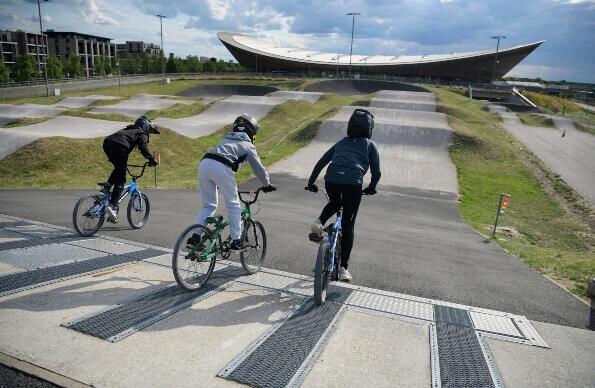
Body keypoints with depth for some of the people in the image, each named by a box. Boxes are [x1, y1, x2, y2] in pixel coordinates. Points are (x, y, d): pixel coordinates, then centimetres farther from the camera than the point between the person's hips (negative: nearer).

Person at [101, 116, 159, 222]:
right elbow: (143, 147, -5)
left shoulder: (129, 129, 37)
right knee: (120, 180, -3)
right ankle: (112, 206, -12)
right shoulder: (142, 133, 15)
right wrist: (152, 160, -1)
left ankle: (108, 184, 10)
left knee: (119, 168, 32)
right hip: (119, 147, -7)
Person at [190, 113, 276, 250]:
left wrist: (219, 183, 53)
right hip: (221, 168, -6)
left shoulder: (226, 139, 36)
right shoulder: (248, 145, 18)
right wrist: (267, 185, 29)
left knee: (208, 205, 18)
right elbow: (258, 167, 15)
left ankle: (195, 236, 9)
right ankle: (236, 241, 7)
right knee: (233, 205, 8)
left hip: (204, 163, 6)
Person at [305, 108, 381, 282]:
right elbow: (376, 172, 11)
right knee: (348, 225, 9)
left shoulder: (341, 142, 26)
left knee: (335, 203, 37)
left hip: (331, 180, 3)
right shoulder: (370, 145, 18)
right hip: (353, 183, -3)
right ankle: (343, 269, 9)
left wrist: (311, 183, 28)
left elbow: (321, 163, 22)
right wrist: (371, 188, 29)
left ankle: (318, 223, 9)